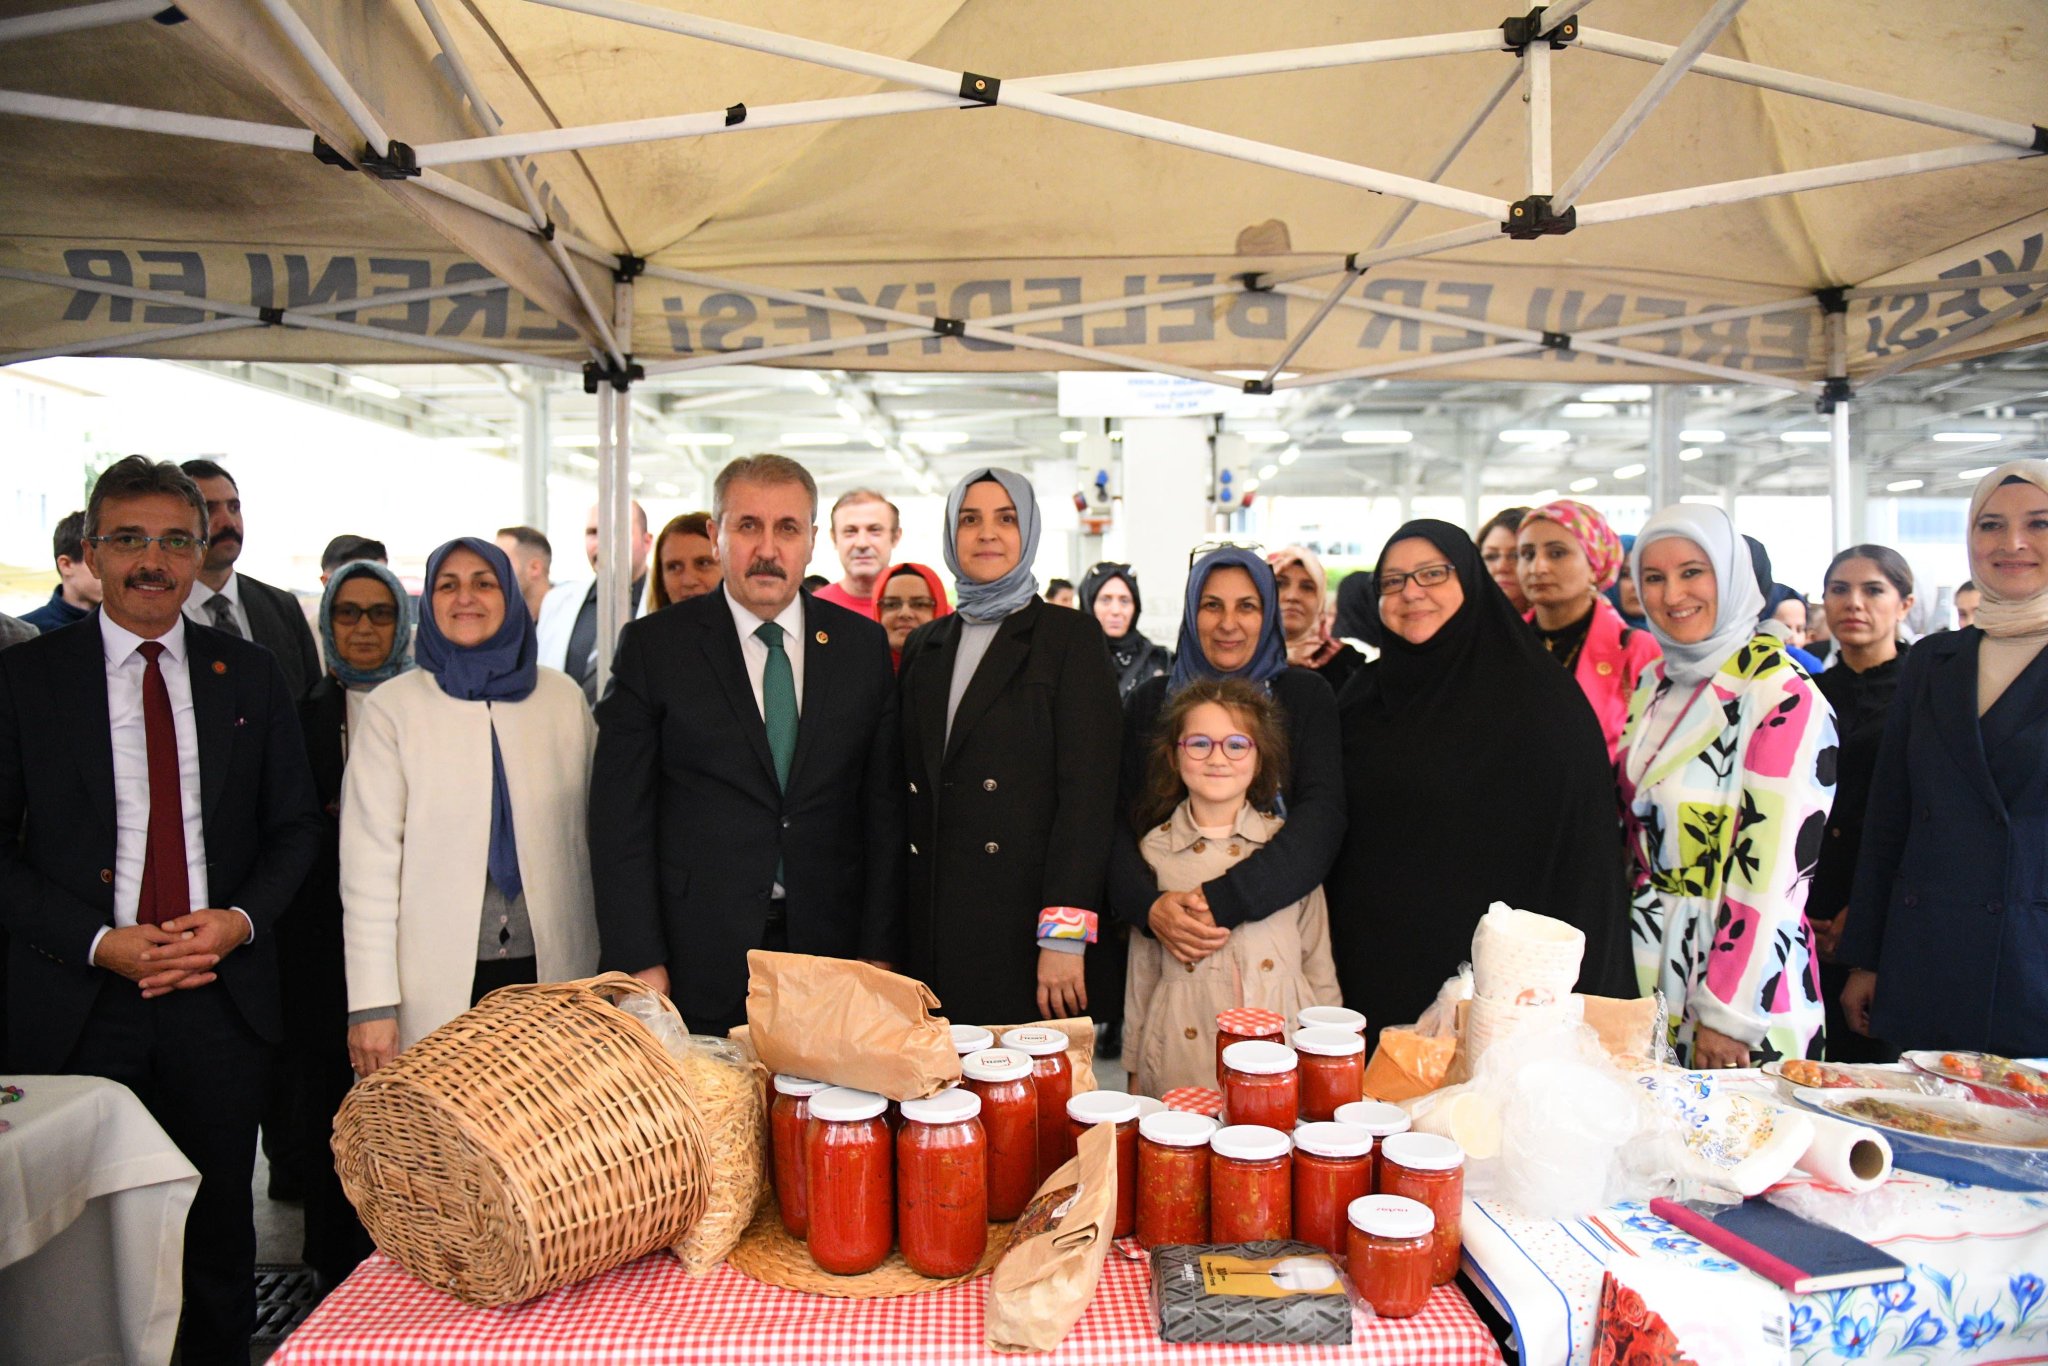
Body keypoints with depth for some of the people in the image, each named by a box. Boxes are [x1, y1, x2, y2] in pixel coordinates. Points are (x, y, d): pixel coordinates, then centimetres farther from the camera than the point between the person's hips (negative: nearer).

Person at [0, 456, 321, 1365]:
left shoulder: (249, 675, 7)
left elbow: (294, 826, 9)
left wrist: (241, 920, -8)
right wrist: (99, 942, -13)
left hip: (222, 997, 2)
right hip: (80, 1006, -1)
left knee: (218, 1236, 12)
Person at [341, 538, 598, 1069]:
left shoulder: (562, 697, 7)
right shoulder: (392, 706, 0)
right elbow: (368, 861, -3)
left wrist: (607, 967, 8)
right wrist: (371, 1003, -7)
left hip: (553, 970, 2)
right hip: (437, 984, -2)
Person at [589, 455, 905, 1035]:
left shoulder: (864, 644, 6)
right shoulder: (654, 646, 0)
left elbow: (885, 807, 5)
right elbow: (619, 813, -2)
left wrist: (879, 952, 0)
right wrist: (640, 961, -7)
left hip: (831, 945, 2)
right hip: (698, 960, -1)